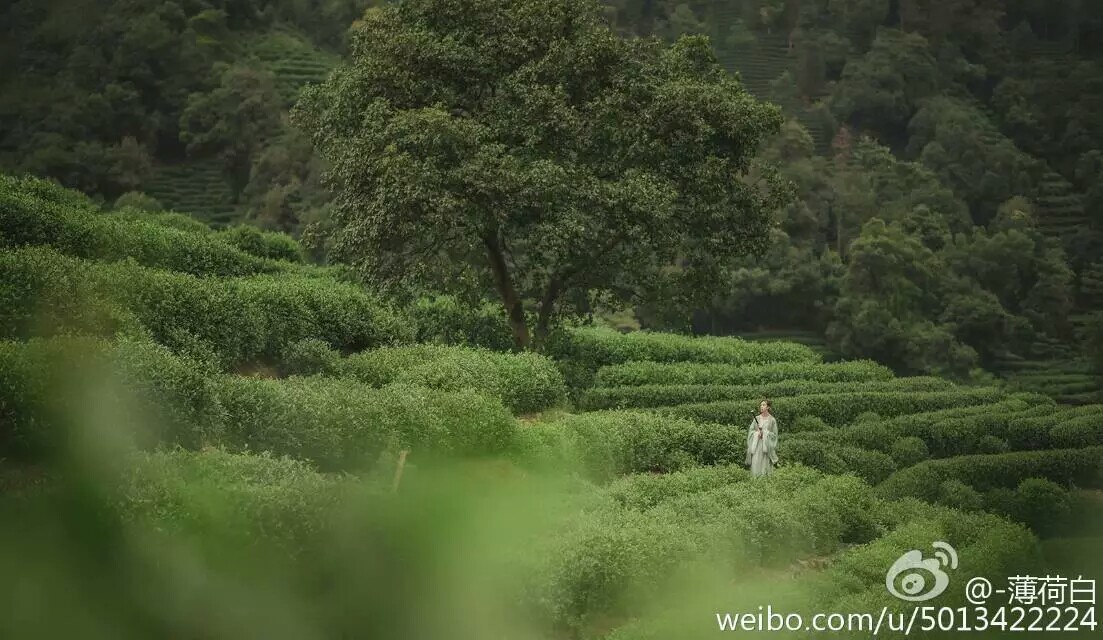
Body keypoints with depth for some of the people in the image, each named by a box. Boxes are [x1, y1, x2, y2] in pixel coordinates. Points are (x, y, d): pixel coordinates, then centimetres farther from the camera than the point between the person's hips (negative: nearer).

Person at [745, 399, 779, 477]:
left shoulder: (772, 420, 1)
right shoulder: (757, 418, 9)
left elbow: (774, 434, 1)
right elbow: (750, 430, 9)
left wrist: (764, 433, -11)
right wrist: (757, 433, -9)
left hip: (766, 446, -2)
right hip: (756, 445, 2)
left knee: (765, 465, -6)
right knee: (756, 464, -3)